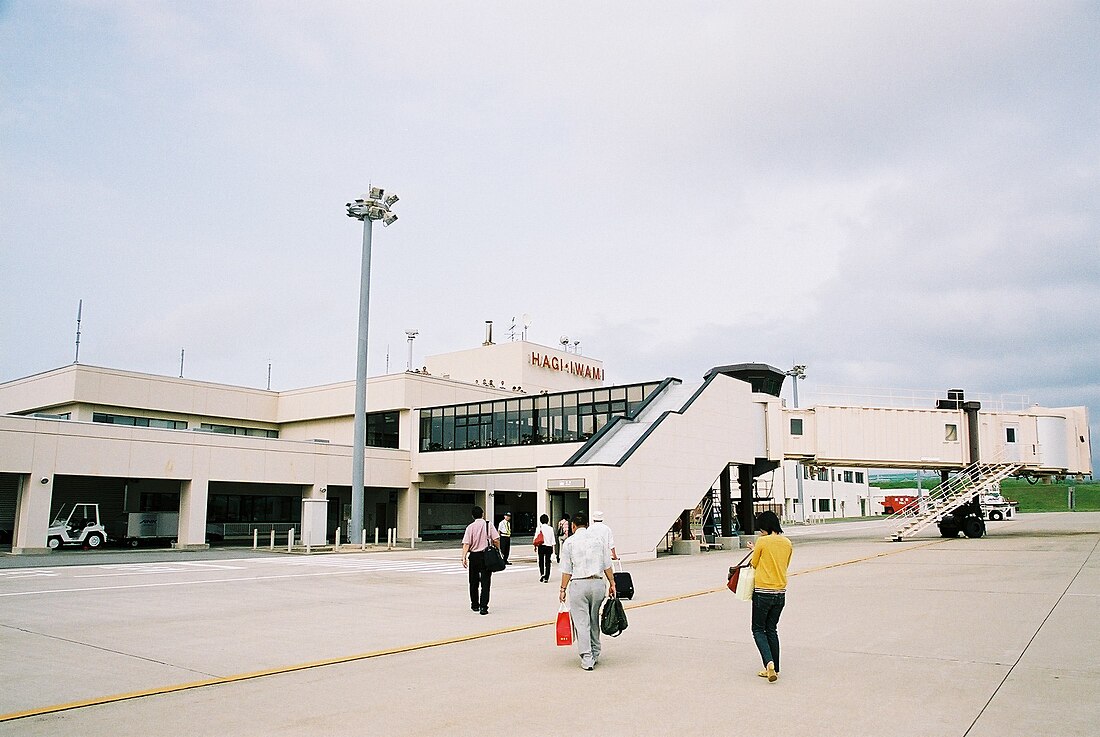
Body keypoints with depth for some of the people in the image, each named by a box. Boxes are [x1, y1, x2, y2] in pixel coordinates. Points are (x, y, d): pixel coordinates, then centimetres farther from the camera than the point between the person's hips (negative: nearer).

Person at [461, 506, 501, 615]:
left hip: (474, 557, 1)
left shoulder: (470, 527, -3)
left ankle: (475, 605, 26)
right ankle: (483, 607, -7)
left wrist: (464, 557, -10)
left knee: (473, 582, 15)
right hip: (486, 556, -1)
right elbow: (496, 540, -7)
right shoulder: (488, 525, -3)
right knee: (485, 582, 1)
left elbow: (466, 544, -10)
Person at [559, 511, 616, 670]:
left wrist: (563, 589, 4)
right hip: (598, 583, 4)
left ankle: (587, 659, -5)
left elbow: (567, 570, -2)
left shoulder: (569, 542, 0)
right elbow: (607, 565, 7)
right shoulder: (598, 539, 8)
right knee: (594, 621, 18)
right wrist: (612, 583, 14)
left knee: (581, 622, -1)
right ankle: (595, 654, 26)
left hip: (578, 584, -4)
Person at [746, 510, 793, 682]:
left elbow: (754, 564, -1)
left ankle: (769, 662, -13)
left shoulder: (762, 541, -12)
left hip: (763, 592, -6)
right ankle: (774, 669, 16)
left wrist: (755, 551, 18)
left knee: (758, 630, 6)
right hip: (780, 592, 6)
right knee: (771, 630, 16)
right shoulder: (787, 543, 5)